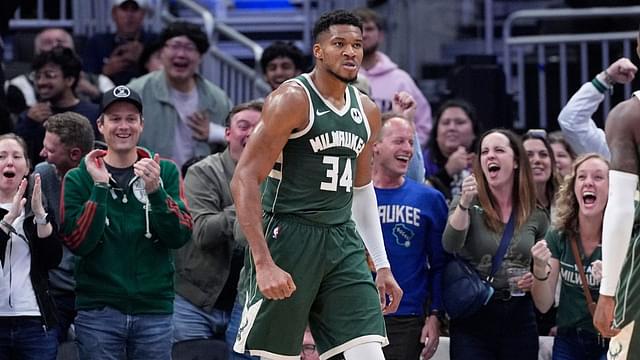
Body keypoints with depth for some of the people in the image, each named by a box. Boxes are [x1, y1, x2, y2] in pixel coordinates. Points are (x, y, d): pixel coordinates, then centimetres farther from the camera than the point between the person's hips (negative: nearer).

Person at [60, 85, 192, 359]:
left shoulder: (165, 172, 7)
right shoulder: (79, 178, 4)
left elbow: (180, 237, -2)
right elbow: (77, 243, -7)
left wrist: (155, 191, -17)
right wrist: (99, 187, -15)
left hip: (154, 309, 1)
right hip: (98, 311, -1)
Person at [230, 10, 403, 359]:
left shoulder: (367, 112, 12)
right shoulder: (292, 100, -10)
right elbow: (244, 179, -14)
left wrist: (382, 265, 18)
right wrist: (264, 263, -22)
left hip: (343, 242, 6)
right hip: (289, 235, -6)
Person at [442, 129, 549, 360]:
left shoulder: (537, 217, 9)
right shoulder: (468, 205, 1)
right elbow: (450, 245, -17)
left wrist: (536, 279, -3)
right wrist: (464, 203, -31)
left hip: (519, 321, 3)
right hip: (473, 318, -3)